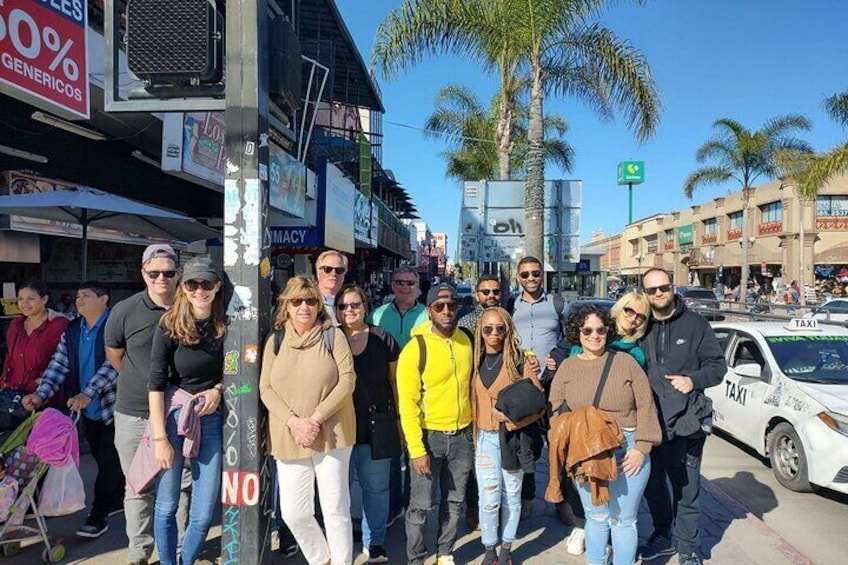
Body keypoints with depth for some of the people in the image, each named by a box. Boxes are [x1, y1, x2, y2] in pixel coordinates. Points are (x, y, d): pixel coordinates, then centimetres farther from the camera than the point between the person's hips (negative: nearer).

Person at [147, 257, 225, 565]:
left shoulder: (226, 327, 1)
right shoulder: (170, 327, -7)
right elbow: (156, 384, -8)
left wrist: (217, 390, -6)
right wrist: (160, 438, -12)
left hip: (211, 418, 2)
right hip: (172, 415, -2)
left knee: (204, 513, 5)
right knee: (166, 506, 7)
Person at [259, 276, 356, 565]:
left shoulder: (332, 335, -1)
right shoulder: (275, 340, 6)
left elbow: (347, 380, -8)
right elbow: (266, 389, 2)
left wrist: (317, 417, -15)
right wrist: (294, 421, -13)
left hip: (331, 435, -2)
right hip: (289, 439, 3)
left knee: (336, 509, 4)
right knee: (293, 512, 5)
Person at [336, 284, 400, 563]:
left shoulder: (382, 339, 0)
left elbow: (395, 380, 7)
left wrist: (399, 418, 5)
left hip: (376, 427, 0)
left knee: (376, 487, 11)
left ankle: (374, 543, 28)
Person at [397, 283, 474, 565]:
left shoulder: (466, 340, -1)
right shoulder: (415, 348, -14)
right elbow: (407, 403, -14)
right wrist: (416, 449, -16)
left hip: (462, 435, 4)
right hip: (429, 436, -4)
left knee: (454, 501, 16)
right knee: (421, 505, 3)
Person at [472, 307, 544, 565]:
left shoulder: (518, 361, -6)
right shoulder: (475, 361, 3)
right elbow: (470, 399, 9)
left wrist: (518, 421, -21)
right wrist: (472, 432, -3)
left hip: (513, 436, -1)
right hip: (485, 437, 1)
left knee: (511, 494, 11)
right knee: (489, 498, -2)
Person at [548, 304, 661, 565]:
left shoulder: (625, 362, 0)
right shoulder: (567, 368, 5)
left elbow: (645, 406, -2)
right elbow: (557, 414, 4)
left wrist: (641, 447, -8)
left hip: (628, 452, -1)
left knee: (623, 520, 9)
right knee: (596, 518, 14)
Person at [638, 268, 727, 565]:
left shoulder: (695, 324, 1)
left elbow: (718, 365, 1)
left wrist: (694, 380, -15)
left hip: (686, 423, -2)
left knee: (686, 490, 7)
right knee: (652, 485, 16)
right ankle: (662, 535, 36)